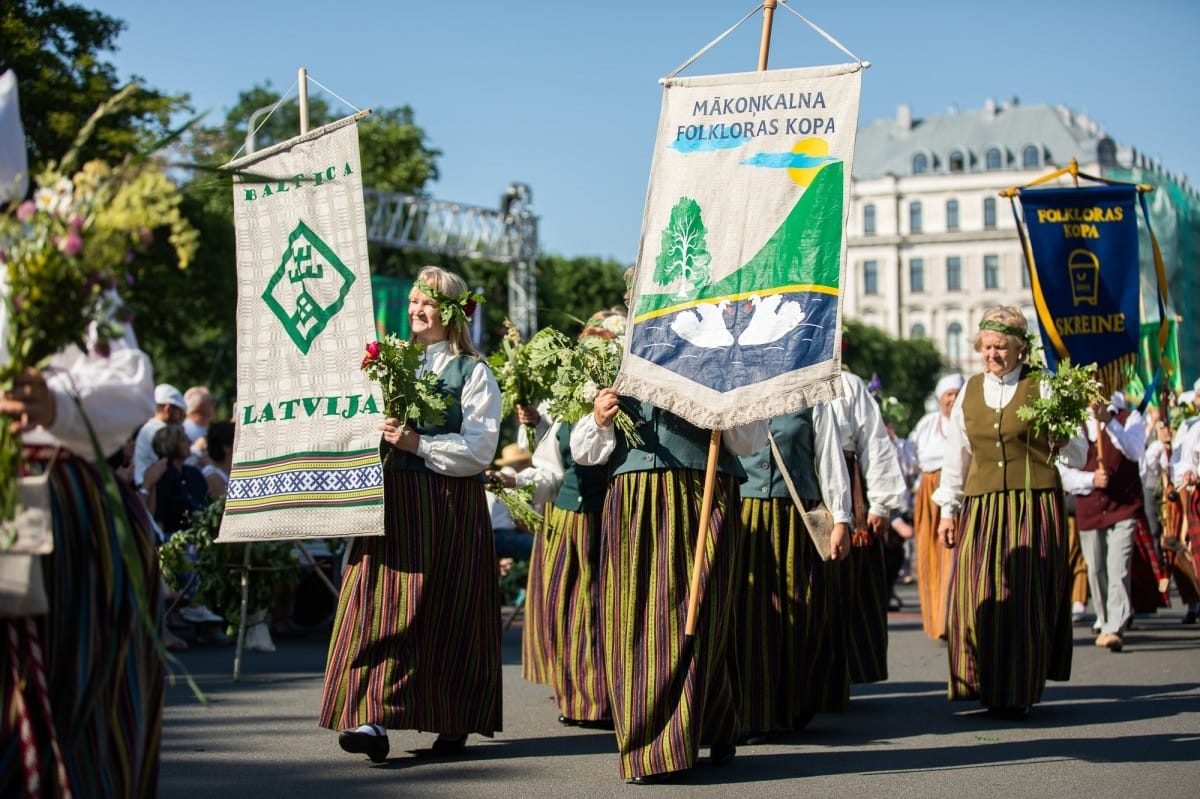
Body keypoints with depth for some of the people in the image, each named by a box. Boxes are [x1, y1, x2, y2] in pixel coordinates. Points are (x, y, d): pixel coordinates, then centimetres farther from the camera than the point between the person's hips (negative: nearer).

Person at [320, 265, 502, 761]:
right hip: (391, 502, 4)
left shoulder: (473, 374, 1)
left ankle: (454, 724, 12)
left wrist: (418, 444, -18)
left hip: (450, 510, -4)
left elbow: (479, 450, -9)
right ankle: (374, 719, -12)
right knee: (382, 606, -7)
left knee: (445, 615, 0)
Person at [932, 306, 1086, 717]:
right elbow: (956, 454, 18)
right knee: (976, 598, -3)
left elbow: (1077, 455, 1)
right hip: (980, 508, 3)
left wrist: (1060, 441, -21)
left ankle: (1017, 693, 6)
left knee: (1024, 598, -3)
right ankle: (985, 686, 9)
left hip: (1033, 507, -3)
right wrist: (948, 509, 13)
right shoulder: (969, 391, 12)